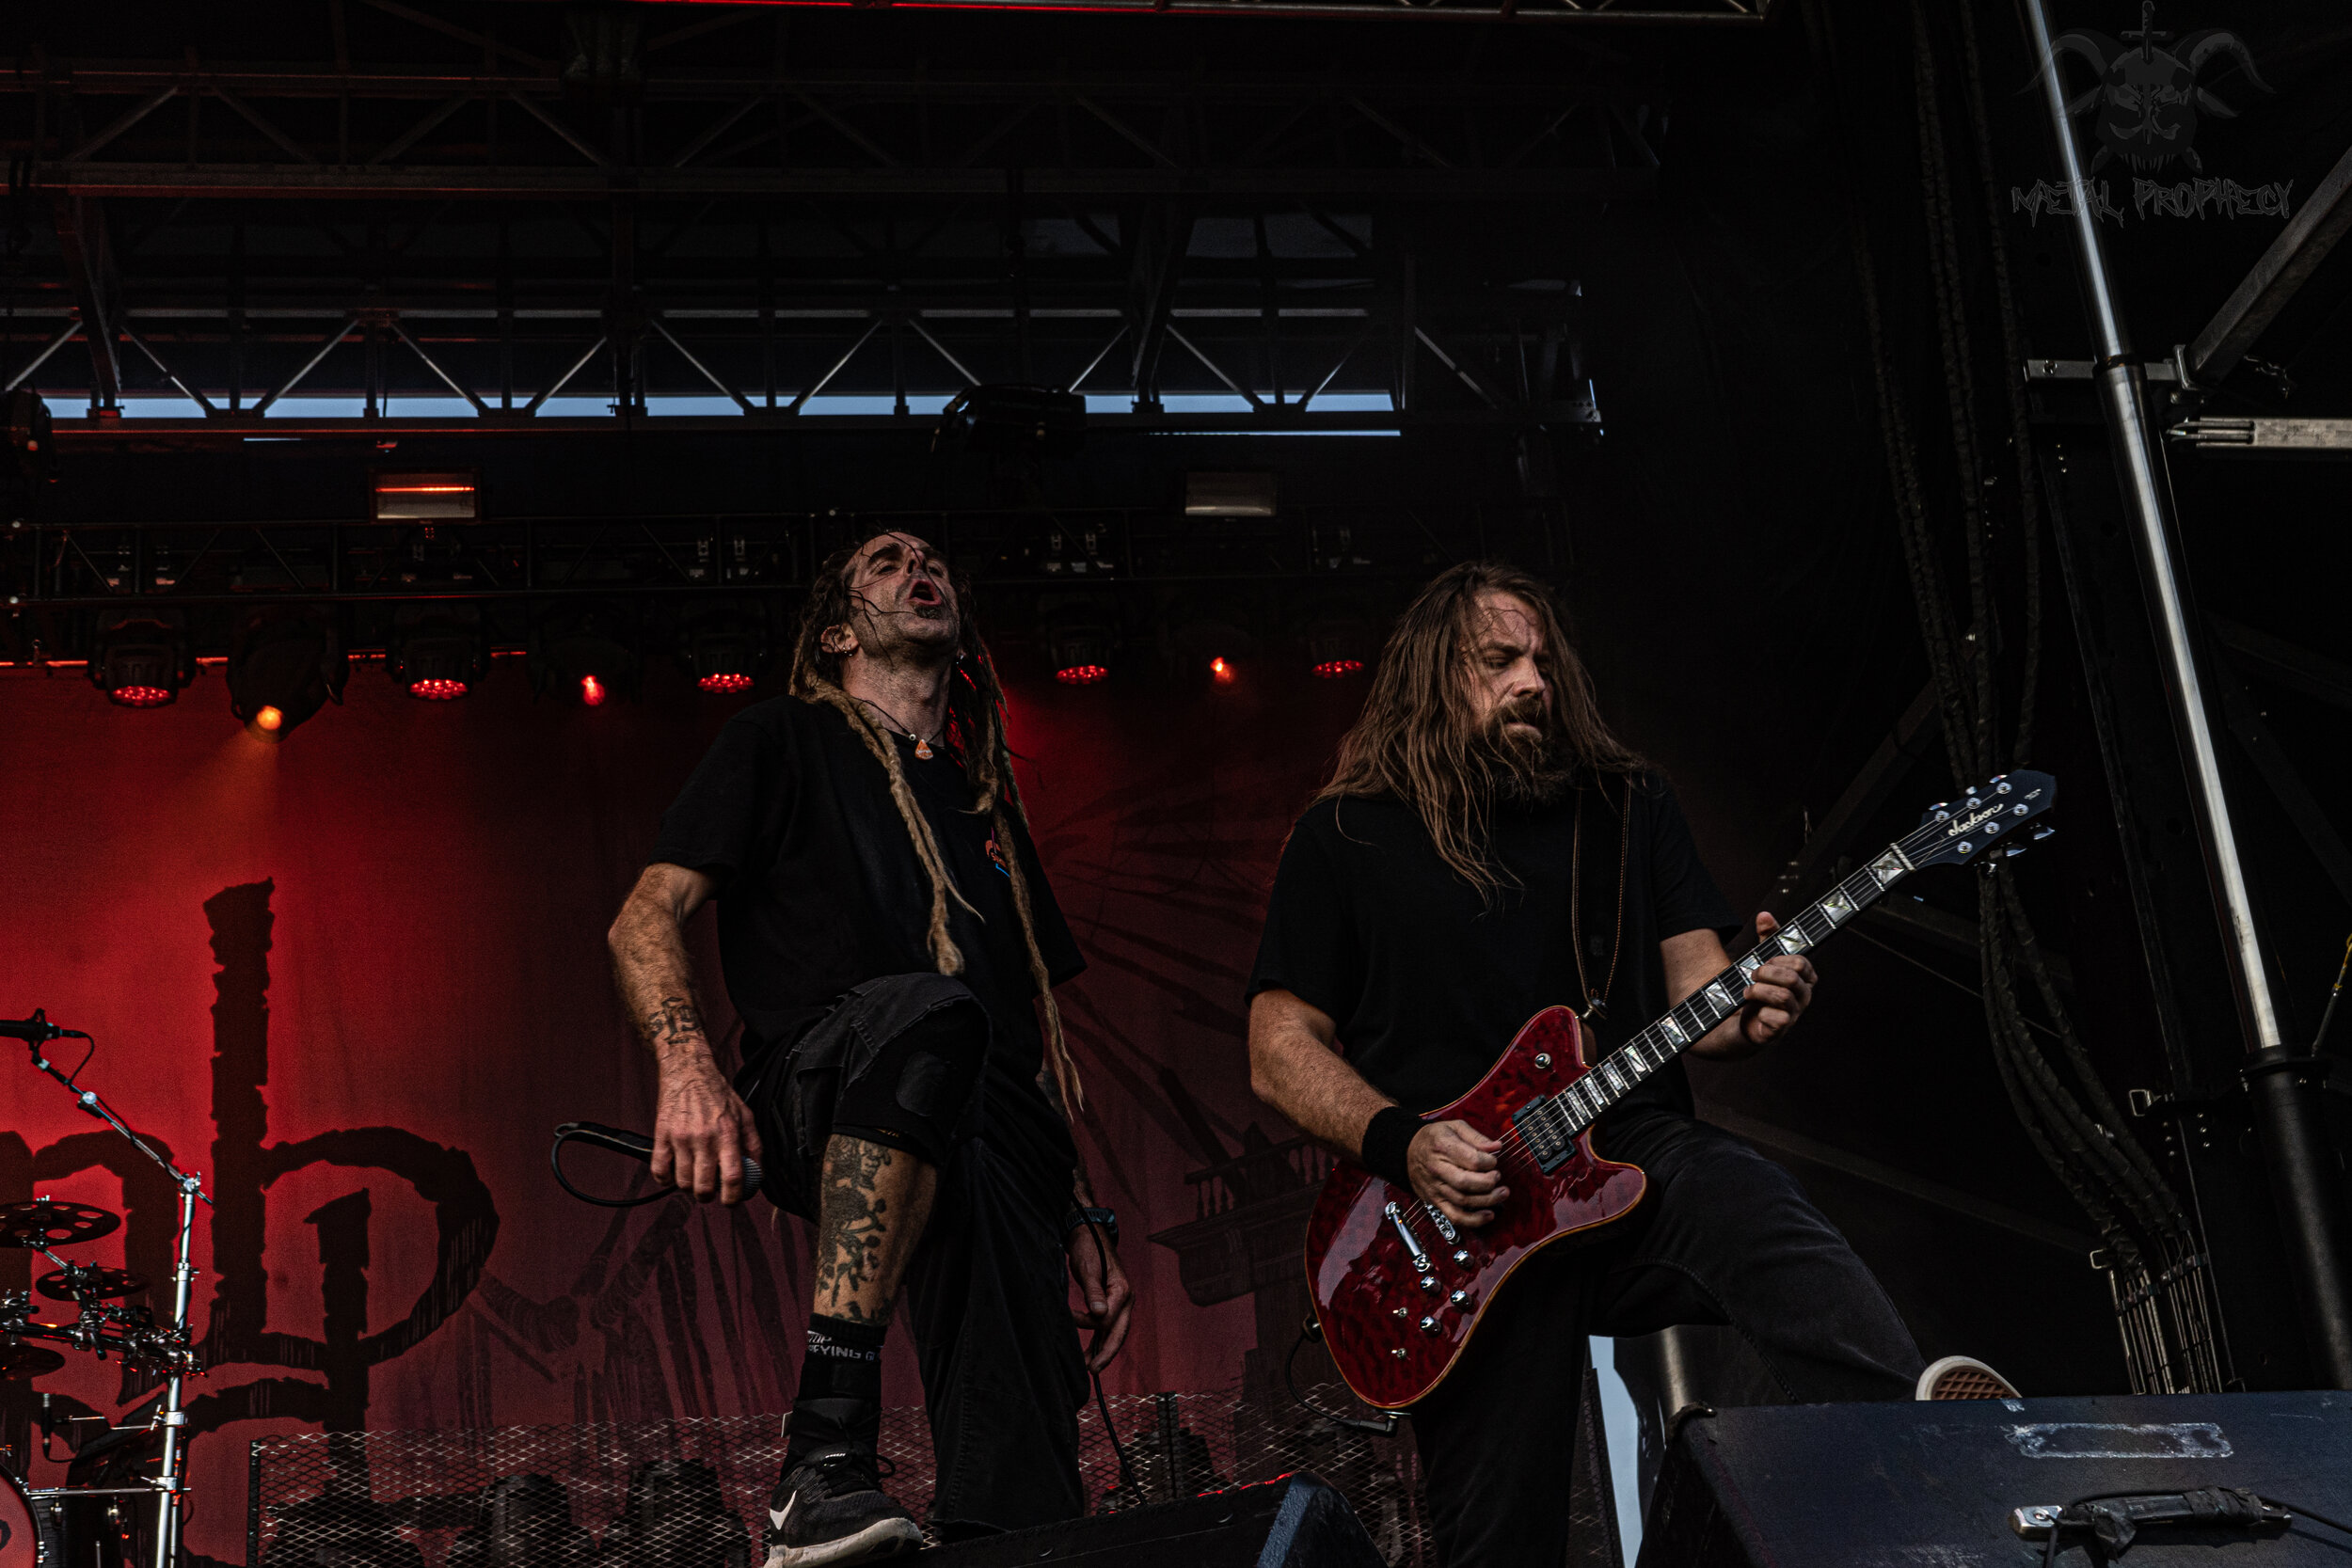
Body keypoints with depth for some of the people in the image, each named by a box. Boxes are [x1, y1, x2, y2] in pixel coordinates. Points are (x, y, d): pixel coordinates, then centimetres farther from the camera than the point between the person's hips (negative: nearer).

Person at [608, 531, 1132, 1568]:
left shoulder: (989, 810, 32)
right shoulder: (785, 745, 16)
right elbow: (644, 919, 3)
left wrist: (1086, 1222, 21)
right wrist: (688, 1066, -17)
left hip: (996, 1155, 5)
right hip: (819, 1112, -5)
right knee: (927, 1007, -41)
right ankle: (824, 1458, -43)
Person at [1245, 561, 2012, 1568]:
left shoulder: (1627, 806, 17)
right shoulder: (1345, 838, 9)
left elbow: (1694, 986, 13)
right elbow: (1280, 1050, 7)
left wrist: (1748, 1008, -12)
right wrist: (1402, 1144, -11)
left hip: (1640, 1155, 1)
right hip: (1460, 1211, -1)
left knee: (1758, 1215, -35)